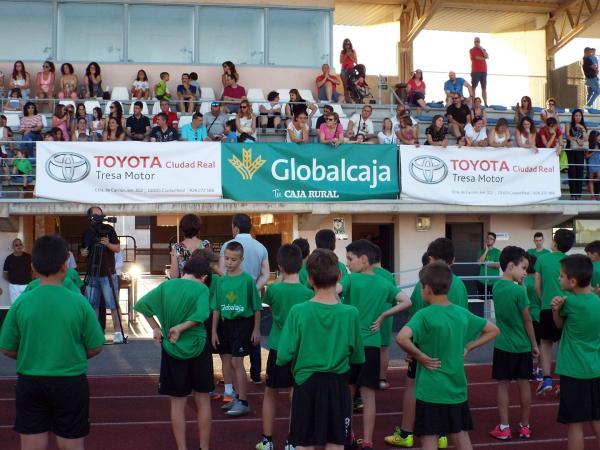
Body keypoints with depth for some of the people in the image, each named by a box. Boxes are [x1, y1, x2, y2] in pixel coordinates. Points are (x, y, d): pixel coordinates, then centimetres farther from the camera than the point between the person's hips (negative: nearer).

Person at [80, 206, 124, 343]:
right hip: (92, 273, 4)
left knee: (113, 305, -6)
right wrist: (83, 252, -3)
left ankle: (118, 332, -3)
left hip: (108, 274, -4)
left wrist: (108, 244, -20)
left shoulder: (108, 229, -1)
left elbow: (118, 249, -2)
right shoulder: (87, 232, 9)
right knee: (93, 305, 7)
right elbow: (82, 249, 19)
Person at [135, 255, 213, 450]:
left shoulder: (166, 285, -1)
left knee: (178, 403, 11)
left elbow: (142, 304, -2)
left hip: (172, 349, 2)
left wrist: (155, 328, 3)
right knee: (203, 401, 13)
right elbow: (201, 315, -25)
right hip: (198, 348, -2)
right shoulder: (201, 289, -9)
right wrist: (180, 328, -15)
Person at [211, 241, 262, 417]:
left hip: (242, 323, -5)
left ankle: (243, 403, 1)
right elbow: (216, 308, 9)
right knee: (227, 361, 9)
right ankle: (238, 397, 23)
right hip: (225, 323, 5)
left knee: (236, 362, -7)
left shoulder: (247, 279, -9)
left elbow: (256, 307, -4)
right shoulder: (221, 280, 4)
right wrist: (214, 331, 8)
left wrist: (256, 330, -4)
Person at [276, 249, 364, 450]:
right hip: (337, 385, 1)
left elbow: (283, 357, -12)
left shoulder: (298, 312, -13)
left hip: (306, 383, 0)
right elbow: (358, 357, 0)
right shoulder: (350, 313, -9)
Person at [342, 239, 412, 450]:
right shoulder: (384, 284, 5)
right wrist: (382, 316, 3)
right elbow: (406, 302, 0)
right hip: (372, 345, 2)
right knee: (368, 395, 5)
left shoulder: (351, 279, -8)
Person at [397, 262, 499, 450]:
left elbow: (402, 338, -32)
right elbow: (493, 330, 14)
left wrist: (419, 356, -17)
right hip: (457, 390, 6)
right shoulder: (462, 313, 2)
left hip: (430, 391, -5)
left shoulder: (424, 315, -15)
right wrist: (467, 348, 9)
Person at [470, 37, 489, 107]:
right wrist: (483, 58, 0)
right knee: (473, 87, -5)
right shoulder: (472, 50, 2)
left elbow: (487, 56, -1)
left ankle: (485, 103, -1)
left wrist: (482, 49, -6)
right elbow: (476, 57, -13)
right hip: (475, 71, -4)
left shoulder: (483, 49, 16)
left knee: (484, 88, 1)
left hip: (483, 71, 4)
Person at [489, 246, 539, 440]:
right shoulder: (519, 290, -16)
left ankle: (504, 428, 9)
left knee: (503, 385, 7)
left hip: (502, 344, 3)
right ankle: (525, 426, 19)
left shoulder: (496, 286, 0)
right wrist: (534, 344, 1)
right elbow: (527, 320, -10)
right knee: (524, 384, 9)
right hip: (522, 346, -3)